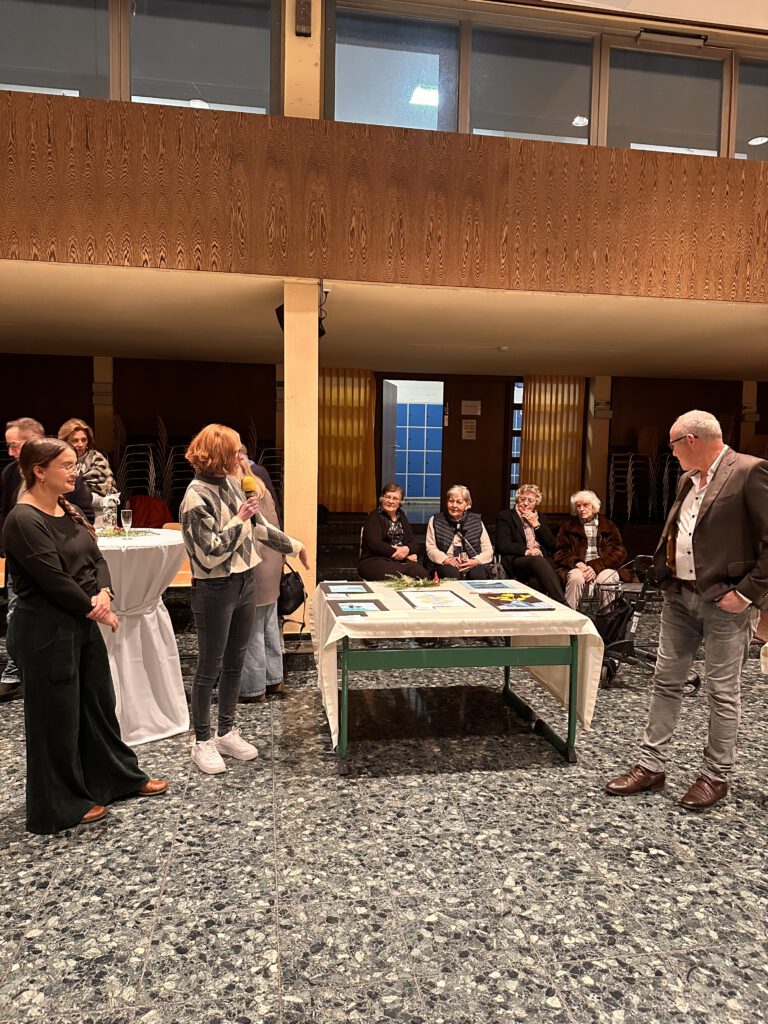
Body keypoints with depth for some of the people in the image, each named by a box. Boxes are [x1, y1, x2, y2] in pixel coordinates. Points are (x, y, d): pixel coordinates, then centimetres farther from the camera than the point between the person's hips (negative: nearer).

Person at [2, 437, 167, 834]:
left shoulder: (68, 511, 8)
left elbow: (96, 559, 8)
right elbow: (55, 581, -22)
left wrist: (103, 593, -11)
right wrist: (98, 611, -12)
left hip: (82, 624, 9)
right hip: (45, 632, -9)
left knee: (100, 702, 20)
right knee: (57, 717, 6)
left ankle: (120, 777, 38)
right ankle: (60, 806, 25)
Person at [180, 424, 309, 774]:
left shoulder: (230, 483, 5)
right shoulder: (196, 498, -18)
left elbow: (258, 526, 17)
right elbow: (209, 554, -21)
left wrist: (293, 545, 24)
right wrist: (239, 519, -20)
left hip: (245, 583, 8)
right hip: (215, 591, -8)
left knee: (234, 663, 16)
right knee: (210, 667, 5)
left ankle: (226, 732, 30)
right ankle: (202, 741, 21)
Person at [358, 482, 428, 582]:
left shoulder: (401, 516, 21)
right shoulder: (374, 517, 2)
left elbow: (412, 542, 14)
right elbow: (375, 544, -12)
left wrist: (407, 549, -11)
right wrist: (399, 553, -11)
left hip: (401, 561, 6)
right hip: (374, 561, -6)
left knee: (422, 574, -27)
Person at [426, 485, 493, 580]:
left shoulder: (476, 521, 16)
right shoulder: (435, 521, 14)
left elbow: (488, 551, 8)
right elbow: (431, 548, 5)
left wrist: (475, 561, -13)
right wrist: (447, 560, -15)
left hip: (473, 566, 1)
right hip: (447, 565, -1)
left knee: (477, 574, -34)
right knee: (450, 572, -36)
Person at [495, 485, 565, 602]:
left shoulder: (540, 519, 24)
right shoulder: (505, 516, 9)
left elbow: (552, 545, 14)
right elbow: (503, 545, -5)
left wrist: (536, 525, 5)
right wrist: (526, 551, -18)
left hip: (542, 560, 4)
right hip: (516, 560, -4)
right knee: (538, 560, -38)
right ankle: (563, 604, -45)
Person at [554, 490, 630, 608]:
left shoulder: (608, 526, 16)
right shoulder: (568, 526, 19)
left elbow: (619, 552, 4)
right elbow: (561, 553, 10)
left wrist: (595, 567, -12)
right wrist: (577, 563, -12)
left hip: (604, 568, 0)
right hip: (578, 567, 0)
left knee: (606, 579, -34)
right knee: (576, 577, -34)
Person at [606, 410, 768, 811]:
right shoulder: (688, 479, 13)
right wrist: (666, 576, 12)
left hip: (723, 601, -8)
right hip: (679, 597, 8)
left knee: (722, 691, 6)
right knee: (666, 682, 11)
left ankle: (716, 775, 22)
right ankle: (651, 766, 22)